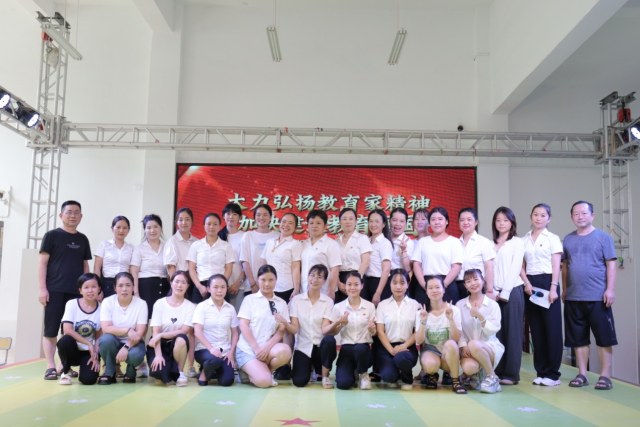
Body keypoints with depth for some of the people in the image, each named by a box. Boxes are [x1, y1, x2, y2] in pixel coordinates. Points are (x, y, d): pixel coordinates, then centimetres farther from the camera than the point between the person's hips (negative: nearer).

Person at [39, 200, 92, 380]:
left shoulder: (83, 239, 13)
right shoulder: (51, 235, 1)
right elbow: (42, 262, -2)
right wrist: (42, 288, -9)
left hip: (76, 291, 4)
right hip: (54, 290, -4)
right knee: (51, 329, -1)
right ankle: (50, 367, 4)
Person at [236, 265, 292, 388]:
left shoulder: (281, 303, 10)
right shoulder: (250, 299, 3)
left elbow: (281, 330, 2)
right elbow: (243, 325, -4)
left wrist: (267, 347, -16)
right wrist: (256, 348, -14)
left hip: (268, 348, 4)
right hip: (247, 349, -3)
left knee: (285, 351, -31)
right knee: (263, 381, -27)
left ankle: (259, 371, -3)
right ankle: (248, 373, 8)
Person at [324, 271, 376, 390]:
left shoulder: (370, 306, 4)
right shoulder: (338, 307, 4)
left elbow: (373, 332, 7)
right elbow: (332, 332, 4)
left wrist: (372, 329, -17)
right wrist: (341, 324, -15)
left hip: (363, 347, 0)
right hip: (346, 349, 0)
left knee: (360, 348, -39)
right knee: (343, 383, -25)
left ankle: (362, 374, -4)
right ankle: (351, 371, 13)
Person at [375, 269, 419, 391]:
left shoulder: (415, 305, 8)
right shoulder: (383, 305, 7)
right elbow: (380, 332, 0)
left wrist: (404, 346, -15)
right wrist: (392, 350, -15)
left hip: (407, 346, 0)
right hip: (386, 347, 0)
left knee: (401, 358, -37)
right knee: (388, 375, -29)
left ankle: (407, 380, -1)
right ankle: (393, 377, 12)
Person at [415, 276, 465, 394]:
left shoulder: (453, 310, -5)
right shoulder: (422, 313, -1)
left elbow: (456, 339, -13)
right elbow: (419, 341, -8)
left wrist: (451, 319, -27)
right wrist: (423, 322, -23)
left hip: (449, 353, 0)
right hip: (430, 350, 0)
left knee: (450, 344, -36)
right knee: (430, 364, -35)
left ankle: (456, 381, -19)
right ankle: (432, 376, 4)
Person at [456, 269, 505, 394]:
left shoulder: (492, 304, 2)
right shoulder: (460, 305, 6)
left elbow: (493, 330, -7)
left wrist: (480, 316, -21)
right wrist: (463, 347, -15)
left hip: (490, 346, -1)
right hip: (469, 350, 1)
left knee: (474, 344, -37)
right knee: (468, 367, -34)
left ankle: (492, 376, -12)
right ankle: (476, 374, 7)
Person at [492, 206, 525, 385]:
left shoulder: (517, 242, 3)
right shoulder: (491, 244, 15)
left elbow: (515, 268, -5)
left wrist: (505, 292, -10)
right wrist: (493, 291, -1)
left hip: (512, 291, -4)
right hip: (495, 293, 4)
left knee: (512, 333, -1)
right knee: (496, 333, 2)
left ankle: (511, 374, 3)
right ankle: (497, 372, 8)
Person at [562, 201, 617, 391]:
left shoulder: (603, 237, 1)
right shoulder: (568, 239, 11)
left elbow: (611, 265, -3)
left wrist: (610, 289, -11)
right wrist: (565, 289, 10)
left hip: (598, 297, -4)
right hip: (573, 298, 4)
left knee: (604, 338, 1)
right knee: (578, 339, 9)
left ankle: (605, 375, 9)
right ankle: (582, 374, 18)